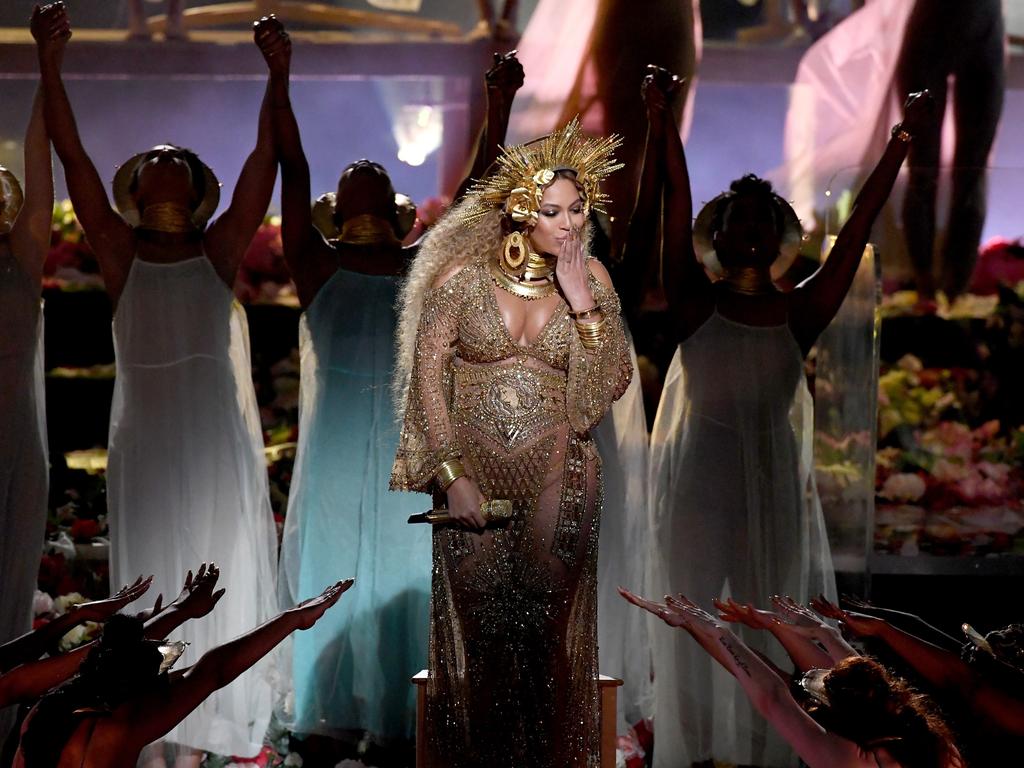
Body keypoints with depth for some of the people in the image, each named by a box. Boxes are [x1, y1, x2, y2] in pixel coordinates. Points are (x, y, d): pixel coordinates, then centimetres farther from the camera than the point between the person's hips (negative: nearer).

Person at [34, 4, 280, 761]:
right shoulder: (120, 252, 7)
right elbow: (73, 157, 1)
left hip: (217, 436, 0)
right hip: (145, 437, 0)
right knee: (152, 571, 2)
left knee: (223, 569, 2)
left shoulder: (220, 249, 8)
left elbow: (266, 157, 2)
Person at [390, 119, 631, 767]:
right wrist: (453, 475, -11)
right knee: (480, 624, 5)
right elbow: (427, 374, -5)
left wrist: (583, 305, -15)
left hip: (559, 473, 1)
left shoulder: (590, 277, 1)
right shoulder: (464, 273, -5)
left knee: (549, 626, 6)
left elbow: (611, 386, -4)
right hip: (472, 469, -1)